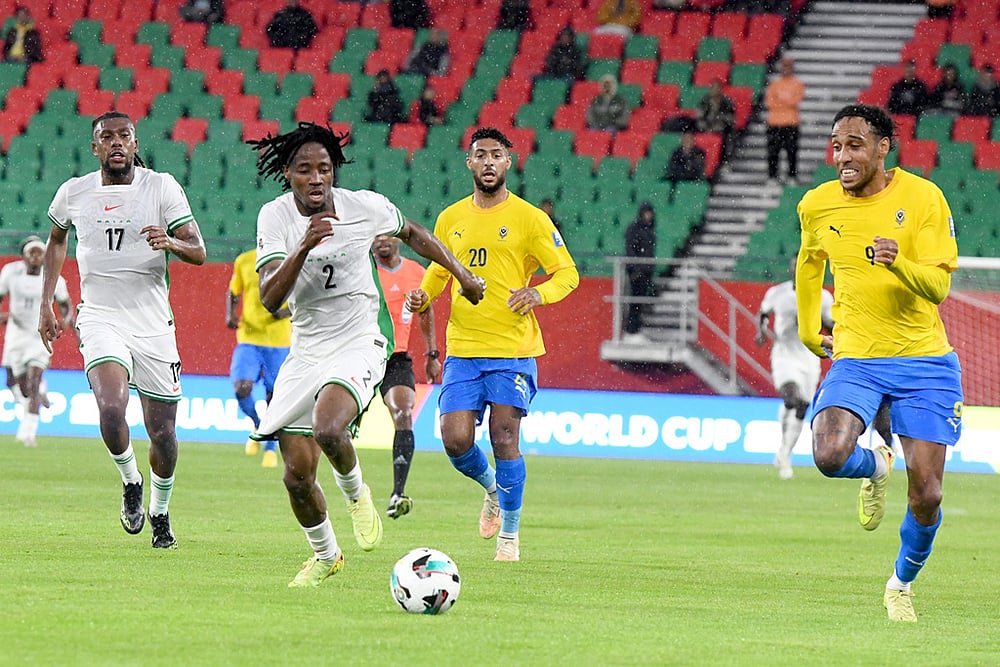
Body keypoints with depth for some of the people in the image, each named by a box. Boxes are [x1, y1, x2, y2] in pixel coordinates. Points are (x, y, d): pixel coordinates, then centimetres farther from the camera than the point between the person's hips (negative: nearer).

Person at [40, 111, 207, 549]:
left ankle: (159, 513, 29)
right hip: (100, 319, 0)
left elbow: (198, 252, -8)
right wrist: (45, 305, 20)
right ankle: (130, 481, 4)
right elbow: (57, 240, 24)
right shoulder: (74, 193, 3)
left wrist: (171, 243, -30)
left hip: (153, 323, 0)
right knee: (111, 409, -25)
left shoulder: (162, 187, -4)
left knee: (162, 433, 2)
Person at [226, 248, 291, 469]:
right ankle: (258, 426, 16)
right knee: (241, 389, -14)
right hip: (248, 337, 1)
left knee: (274, 395, 3)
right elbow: (233, 293, 18)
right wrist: (230, 315, -2)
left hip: (279, 342, -1)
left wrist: (287, 311, -18)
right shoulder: (244, 261, 4)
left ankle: (270, 449, 20)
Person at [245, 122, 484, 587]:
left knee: (328, 430, -32)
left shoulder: (365, 207, -9)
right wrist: (304, 246, -33)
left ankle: (355, 493, 1)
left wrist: (462, 275, 17)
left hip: (358, 344, -2)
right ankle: (325, 555, 28)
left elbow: (412, 233, 15)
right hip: (305, 352, 2)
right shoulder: (275, 217, -9)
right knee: (297, 474, 0)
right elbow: (270, 299, -20)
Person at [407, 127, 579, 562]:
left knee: (504, 440, -8)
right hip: (463, 348, 3)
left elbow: (568, 273, 2)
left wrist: (539, 292, -18)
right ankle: (492, 488, 27)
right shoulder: (450, 219, 10)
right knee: (456, 441, -6)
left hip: (513, 348, -3)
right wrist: (423, 295, 2)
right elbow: (439, 270, 24)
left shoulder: (530, 219, -1)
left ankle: (510, 535, 7)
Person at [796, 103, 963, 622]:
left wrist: (899, 263, -33)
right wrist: (808, 333, 27)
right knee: (830, 455, -27)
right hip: (855, 360, 2)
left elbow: (938, 287, -13)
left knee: (925, 496, -5)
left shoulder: (923, 198, -8)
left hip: (924, 361, -2)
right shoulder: (817, 205, 2)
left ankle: (902, 583, 25)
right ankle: (875, 467, 11)